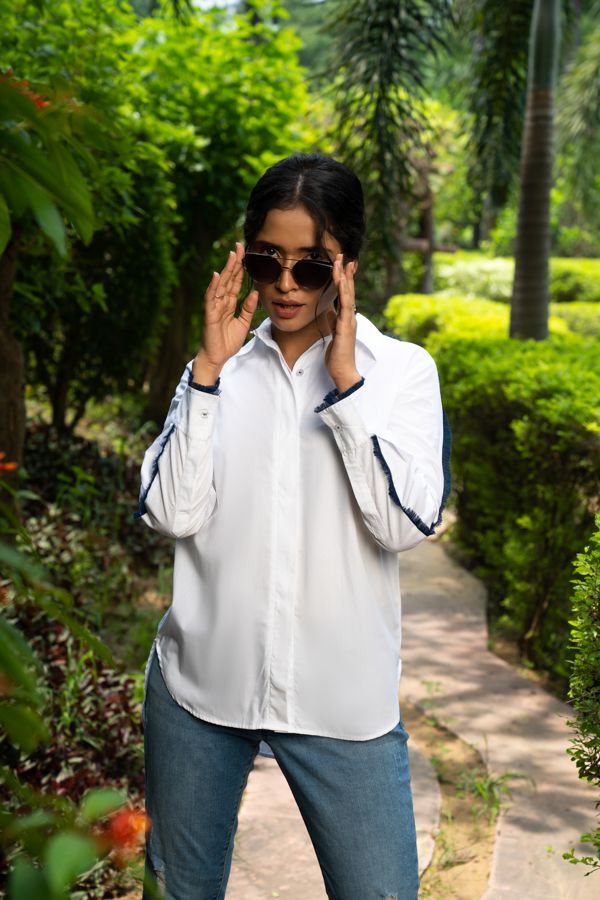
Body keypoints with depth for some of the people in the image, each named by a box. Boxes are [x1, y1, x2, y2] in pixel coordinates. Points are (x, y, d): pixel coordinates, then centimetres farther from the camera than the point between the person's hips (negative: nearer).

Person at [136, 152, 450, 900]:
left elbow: (408, 524, -13)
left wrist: (346, 380, -15)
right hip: (199, 685, 2)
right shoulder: (220, 368, 4)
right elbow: (170, 514, -7)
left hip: (344, 699, -2)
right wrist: (207, 370, -11)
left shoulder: (401, 370, -1)